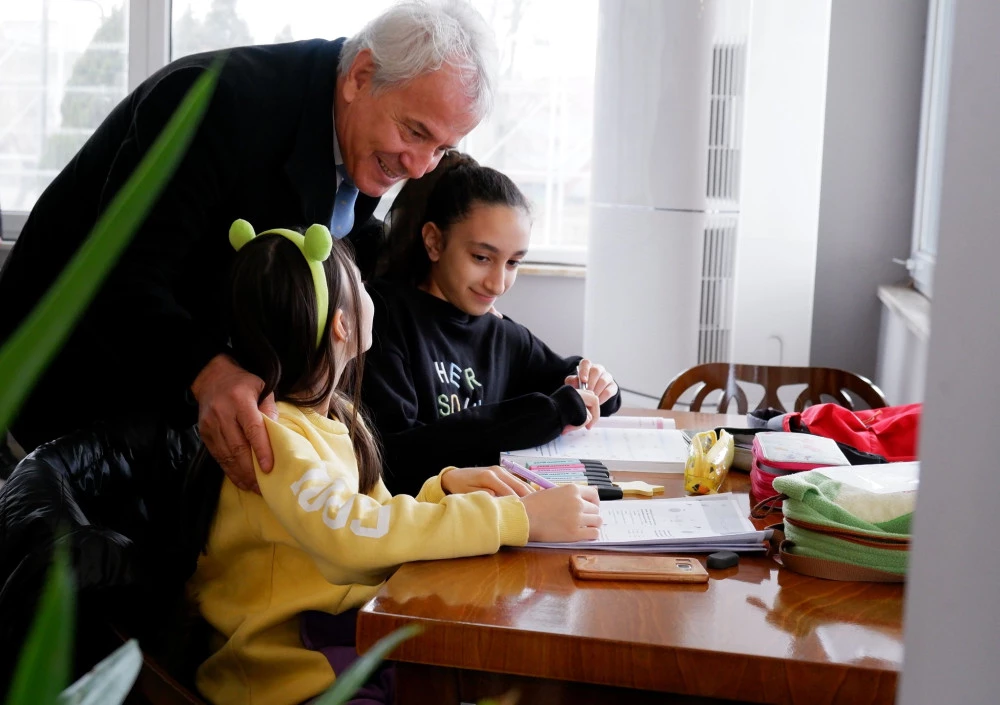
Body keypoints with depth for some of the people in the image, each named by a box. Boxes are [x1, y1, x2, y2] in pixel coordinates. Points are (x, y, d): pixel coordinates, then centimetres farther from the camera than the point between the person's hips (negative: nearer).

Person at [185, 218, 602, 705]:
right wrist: (521, 519, -32)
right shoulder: (270, 432, -17)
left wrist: (446, 488, -6)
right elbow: (345, 532, -33)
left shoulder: (336, 415, 10)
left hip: (351, 634, 7)